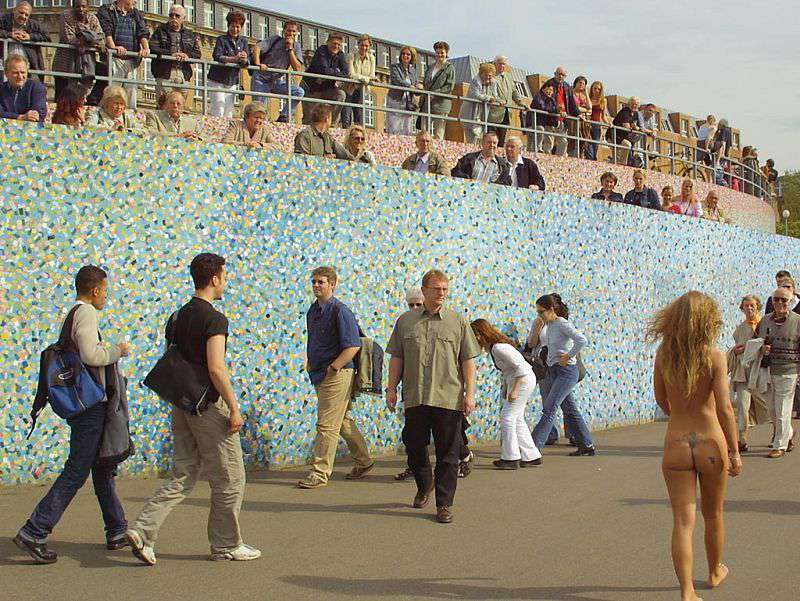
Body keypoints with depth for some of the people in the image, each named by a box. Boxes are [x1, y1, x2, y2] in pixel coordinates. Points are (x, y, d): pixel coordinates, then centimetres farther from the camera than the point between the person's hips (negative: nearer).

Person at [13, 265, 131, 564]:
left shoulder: (71, 315, 16)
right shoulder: (86, 312, -13)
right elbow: (90, 355, -25)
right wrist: (117, 350, -10)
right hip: (90, 404, -10)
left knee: (104, 468, 15)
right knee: (76, 472, -8)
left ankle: (117, 532, 23)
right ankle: (33, 533, -8)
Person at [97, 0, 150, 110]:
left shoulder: (137, 14, 22)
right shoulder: (106, 11, 7)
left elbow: (143, 32, 9)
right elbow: (106, 31, -8)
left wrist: (146, 48, -10)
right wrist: (113, 47, -25)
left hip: (132, 60, 5)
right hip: (114, 59, -5)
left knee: (131, 88, 2)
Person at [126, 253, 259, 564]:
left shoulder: (178, 316, 12)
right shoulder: (214, 319, -15)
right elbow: (216, 368, -22)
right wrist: (234, 407, -17)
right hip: (209, 405, -8)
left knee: (182, 476, 11)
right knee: (229, 479, 5)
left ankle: (142, 531, -2)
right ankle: (226, 545, 14)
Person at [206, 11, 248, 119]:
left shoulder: (243, 41, 8)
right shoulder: (222, 40, -5)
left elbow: (247, 62, 0)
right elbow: (217, 57, -22)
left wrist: (244, 60, -24)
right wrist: (235, 58, -35)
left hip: (232, 83, 4)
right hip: (217, 81, -4)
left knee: (228, 115, 2)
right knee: (218, 113, -12)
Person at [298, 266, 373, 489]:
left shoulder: (340, 311, -13)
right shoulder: (313, 310, 13)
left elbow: (353, 346, -18)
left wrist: (332, 368, -18)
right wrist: (310, 364, 14)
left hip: (337, 374, -9)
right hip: (320, 375, 9)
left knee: (327, 425, -6)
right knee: (343, 421, 17)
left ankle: (320, 472, -1)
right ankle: (363, 462, 30)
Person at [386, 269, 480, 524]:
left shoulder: (458, 322, 5)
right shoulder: (406, 321, 9)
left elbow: (468, 360, 3)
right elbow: (397, 358, 12)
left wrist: (470, 393, -4)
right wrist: (392, 388, 6)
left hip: (449, 398, -2)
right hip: (415, 398, 2)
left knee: (447, 454, 0)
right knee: (414, 448, 9)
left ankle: (444, 504, 7)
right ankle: (425, 486, 36)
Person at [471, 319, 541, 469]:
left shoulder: (499, 348, -24)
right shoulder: (491, 347, 6)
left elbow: (521, 368, -25)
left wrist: (514, 390, -25)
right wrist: (505, 388, 15)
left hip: (524, 380, -10)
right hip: (513, 381, 10)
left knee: (507, 417, -7)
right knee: (517, 419, 13)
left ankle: (511, 458, -2)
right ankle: (531, 456, 19)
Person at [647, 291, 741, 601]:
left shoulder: (663, 354, -2)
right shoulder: (714, 356, -12)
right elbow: (724, 408, -17)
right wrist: (735, 452, -11)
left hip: (676, 444, 1)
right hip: (710, 442, -1)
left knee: (682, 521, 2)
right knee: (713, 514, 21)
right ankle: (715, 572, 42)